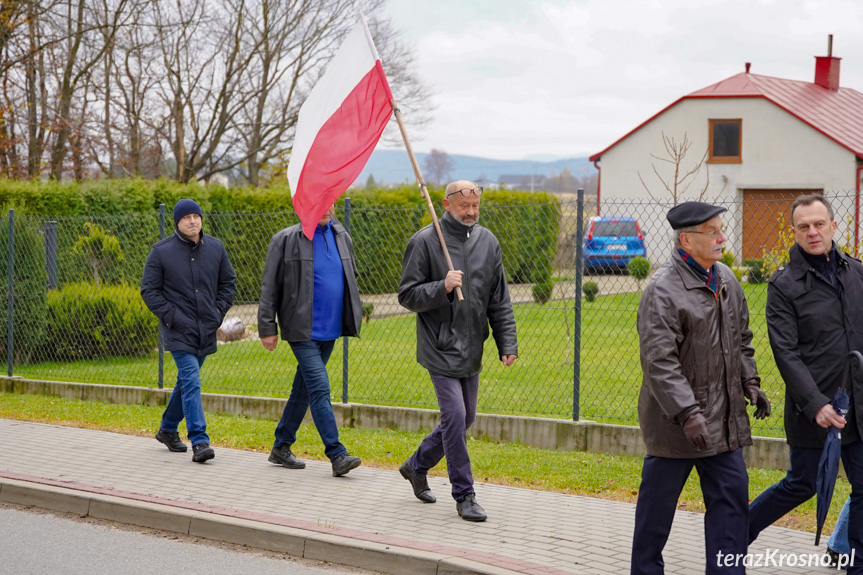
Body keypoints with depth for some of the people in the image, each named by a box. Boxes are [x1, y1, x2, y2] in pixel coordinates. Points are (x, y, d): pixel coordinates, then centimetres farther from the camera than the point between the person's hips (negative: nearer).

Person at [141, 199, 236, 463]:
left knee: (186, 380, 17)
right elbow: (149, 290, -2)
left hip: (206, 331, 5)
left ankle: (168, 429, 35)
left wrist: (219, 311, 4)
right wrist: (170, 315, -12)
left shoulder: (216, 248, 5)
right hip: (178, 331, -5)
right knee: (191, 381, -15)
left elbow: (228, 282, 16)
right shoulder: (161, 251, -6)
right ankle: (199, 441, -16)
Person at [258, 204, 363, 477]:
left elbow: (350, 279, 23)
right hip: (302, 330, -6)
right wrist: (268, 328, -7)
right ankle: (337, 456, -12)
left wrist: (354, 316, 17)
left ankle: (281, 447, 25)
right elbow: (269, 287, -4)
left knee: (304, 388, 14)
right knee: (320, 389, -12)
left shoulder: (342, 237, 10)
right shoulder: (286, 240, -7)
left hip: (330, 330, 6)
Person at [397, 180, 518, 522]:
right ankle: (465, 496, -1)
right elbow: (407, 295, -7)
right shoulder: (424, 242, -8)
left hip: (472, 351, 6)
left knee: (465, 418, 14)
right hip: (440, 349, -6)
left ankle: (417, 466, 35)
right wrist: (442, 287, -23)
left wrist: (507, 344, 2)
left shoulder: (487, 242, 7)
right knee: (455, 417, -11)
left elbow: (499, 300, 10)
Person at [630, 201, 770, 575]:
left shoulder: (725, 279, 9)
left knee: (731, 495, 6)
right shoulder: (662, 291, -18)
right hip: (675, 420, -7)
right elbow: (659, 361, -23)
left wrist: (749, 381, 11)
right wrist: (688, 413, -28)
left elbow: (741, 337, 23)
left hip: (724, 417, 7)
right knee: (658, 502, 7)